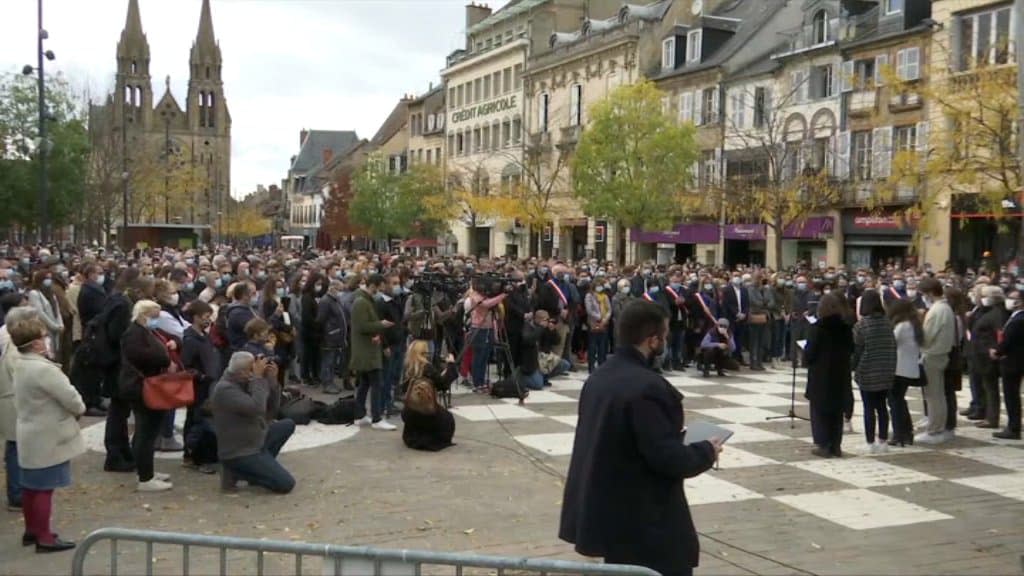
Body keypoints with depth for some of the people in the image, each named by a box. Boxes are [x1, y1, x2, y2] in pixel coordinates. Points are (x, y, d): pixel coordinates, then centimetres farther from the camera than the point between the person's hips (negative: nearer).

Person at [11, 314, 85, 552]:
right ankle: (44, 537, 5)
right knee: (44, 488, -2)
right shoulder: (43, 369, -25)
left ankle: (31, 530, 30)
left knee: (30, 486, 18)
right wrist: (80, 410, -2)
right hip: (47, 438, -9)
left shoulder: (20, 365, 5)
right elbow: (70, 397, -23)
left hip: (30, 435, 9)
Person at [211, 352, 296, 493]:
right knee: (286, 484, -13)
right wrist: (258, 377, -25)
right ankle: (235, 471, -1)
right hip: (238, 453, -9)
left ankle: (259, 467, 7)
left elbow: (271, 410, 5)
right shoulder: (225, 389, -21)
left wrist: (272, 379, -6)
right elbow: (256, 408, -33)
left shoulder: (245, 383, 5)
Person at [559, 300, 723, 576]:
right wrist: (706, 451, -6)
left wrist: (675, 435, 15)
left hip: (606, 509, 9)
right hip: (644, 520, -9)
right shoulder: (647, 387, -24)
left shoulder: (599, 377, 5)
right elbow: (667, 458, -25)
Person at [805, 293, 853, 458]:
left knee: (819, 411, 6)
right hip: (840, 374, 4)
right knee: (837, 411, 13)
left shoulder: (817, 327, -15)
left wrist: (807, 358, 7)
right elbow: (851, 350, 9)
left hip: (820, 375, -4)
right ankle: (836, 445, 14)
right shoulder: (845, 327, -1)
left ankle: (823, 445, 3)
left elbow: (809, 353, -14)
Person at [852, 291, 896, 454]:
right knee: (882, 406, 13)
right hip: (886, 373, 4)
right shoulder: (887, 323, 2)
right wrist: (891, 368, 15)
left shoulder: (861, 325, -11)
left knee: (869, 408, 1)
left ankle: (870, 443, 3)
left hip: (867, 373, -4)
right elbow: (893, 347, 7)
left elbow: (856, 350, -9)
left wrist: (854, 368, 5)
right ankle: (883, 441, 17)